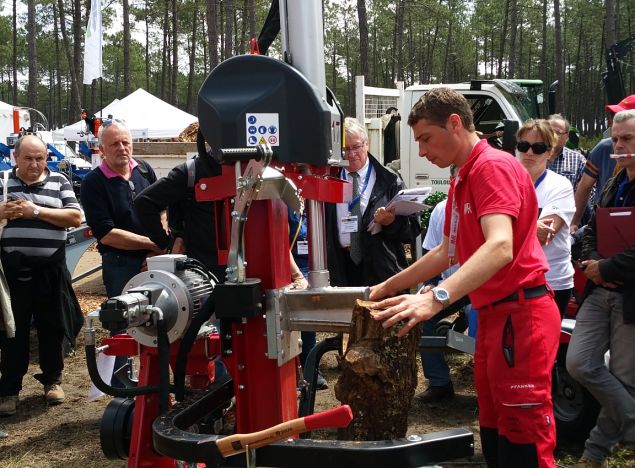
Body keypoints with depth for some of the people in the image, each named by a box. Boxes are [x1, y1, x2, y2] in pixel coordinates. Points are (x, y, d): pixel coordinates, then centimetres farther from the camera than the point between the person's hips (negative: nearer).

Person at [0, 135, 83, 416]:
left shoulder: (59, 182, 5)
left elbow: (75, 217, -4)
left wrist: (37, 211, -13)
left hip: (50, 271, 0)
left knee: (52, 328, 11)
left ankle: (52, 379, 28)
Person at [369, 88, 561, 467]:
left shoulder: (492, 166, -14)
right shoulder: (463, 179, 18)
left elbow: (500, 246, -30)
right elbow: (448, 252, 27)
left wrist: (436, 298, -41)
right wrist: (389, 286, 25)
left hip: (520, 312, -10)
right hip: (493, 314, 10)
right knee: (493, 434, 16)